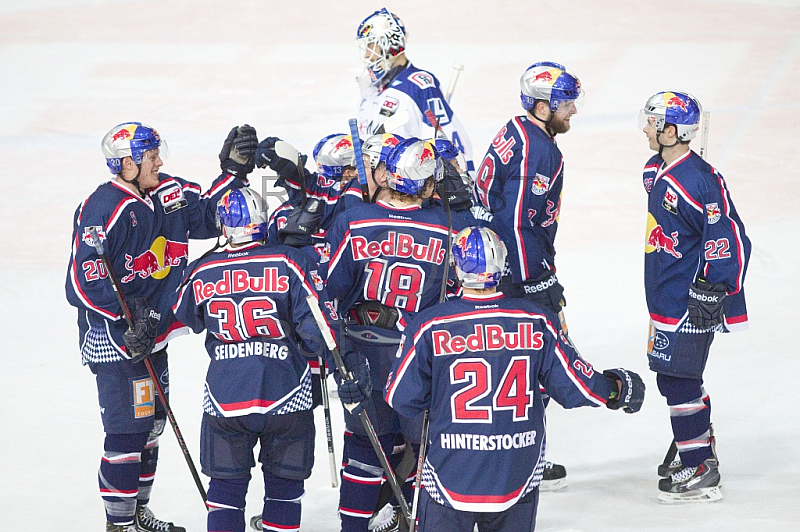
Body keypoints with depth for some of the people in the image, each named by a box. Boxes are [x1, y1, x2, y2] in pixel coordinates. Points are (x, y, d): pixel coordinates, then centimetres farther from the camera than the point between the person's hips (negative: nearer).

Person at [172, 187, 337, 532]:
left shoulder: (201, 274, 0)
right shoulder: (291, 264, -8)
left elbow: (180, 321, 17)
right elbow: (320, 326, -8)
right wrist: (308, 352, 11)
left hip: (224, 401, 1)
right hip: (285, 398, -1)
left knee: (226, 483, 14)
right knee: (284, 480, 15)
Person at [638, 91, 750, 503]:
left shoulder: (699, 181, -23)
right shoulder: (655, 172, 8)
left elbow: (728, 240, -22)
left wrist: (725, 300, -22)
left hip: (689, 302, -10)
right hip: (664, 297, 10)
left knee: (678, 380, -7)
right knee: (673, 379, 19)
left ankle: (700, 471, 1)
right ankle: (697, 450, 34)